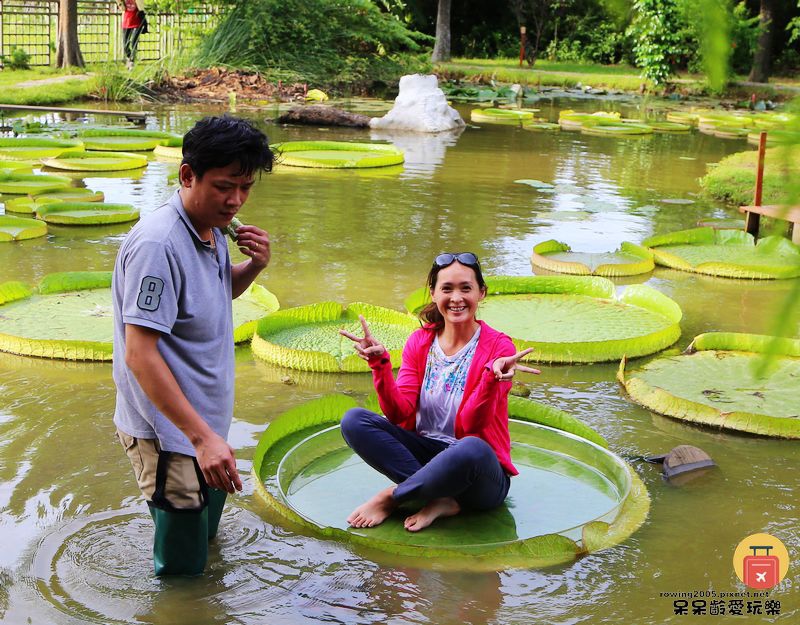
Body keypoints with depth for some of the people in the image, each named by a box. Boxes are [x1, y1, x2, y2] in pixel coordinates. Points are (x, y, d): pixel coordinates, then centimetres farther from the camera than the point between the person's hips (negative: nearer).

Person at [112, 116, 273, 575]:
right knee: (182, 573, 3)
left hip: (206, 422, 9)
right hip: (169, 433, -9)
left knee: (205, 540, 27)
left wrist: (254, 266, -2)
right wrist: (202, 437, -31)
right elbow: (139, 354, -29)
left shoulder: (212, 228, 3)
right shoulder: (157, 244, -26)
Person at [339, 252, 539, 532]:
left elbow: (470, 425, -18)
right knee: (354, 420, -16)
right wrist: (380, 364, -19)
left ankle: (390, 498, -15)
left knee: (472, 448, -40)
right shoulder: (419, 342, 4)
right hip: (424, 454, 4)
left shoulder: (498, 348, -9)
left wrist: (492, 377, -34)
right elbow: (399, 414, -6)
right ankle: (440, 498, -20)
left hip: (481, 472, -4)